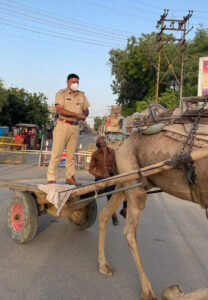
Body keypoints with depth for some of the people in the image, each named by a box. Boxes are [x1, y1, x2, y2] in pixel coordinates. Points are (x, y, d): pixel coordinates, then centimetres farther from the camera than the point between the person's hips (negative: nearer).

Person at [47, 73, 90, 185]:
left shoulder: (82, 95, 14)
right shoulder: (61, 93, -1)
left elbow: (86, 110, 17)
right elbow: (59, 110, -14)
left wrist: (84, 115, -8)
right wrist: (76, 114, -20)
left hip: (75, 127, 5)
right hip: (63, 125, -5)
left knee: (71, 153, 10)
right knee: (56, 152, -6)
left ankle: (70, 177, 19)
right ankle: (51, 178, -3)